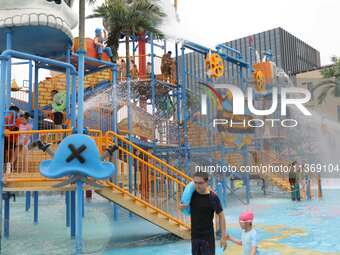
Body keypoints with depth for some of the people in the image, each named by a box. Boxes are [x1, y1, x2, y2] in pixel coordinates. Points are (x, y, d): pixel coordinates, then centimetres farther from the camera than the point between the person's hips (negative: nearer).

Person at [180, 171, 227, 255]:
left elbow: (221, 216, -11)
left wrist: (223, 236, -13)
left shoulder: (213, 197, -17)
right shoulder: (192, 194, -4)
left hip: (208, 236, -5)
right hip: (195, 235, 5)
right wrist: (182, 206, -11)